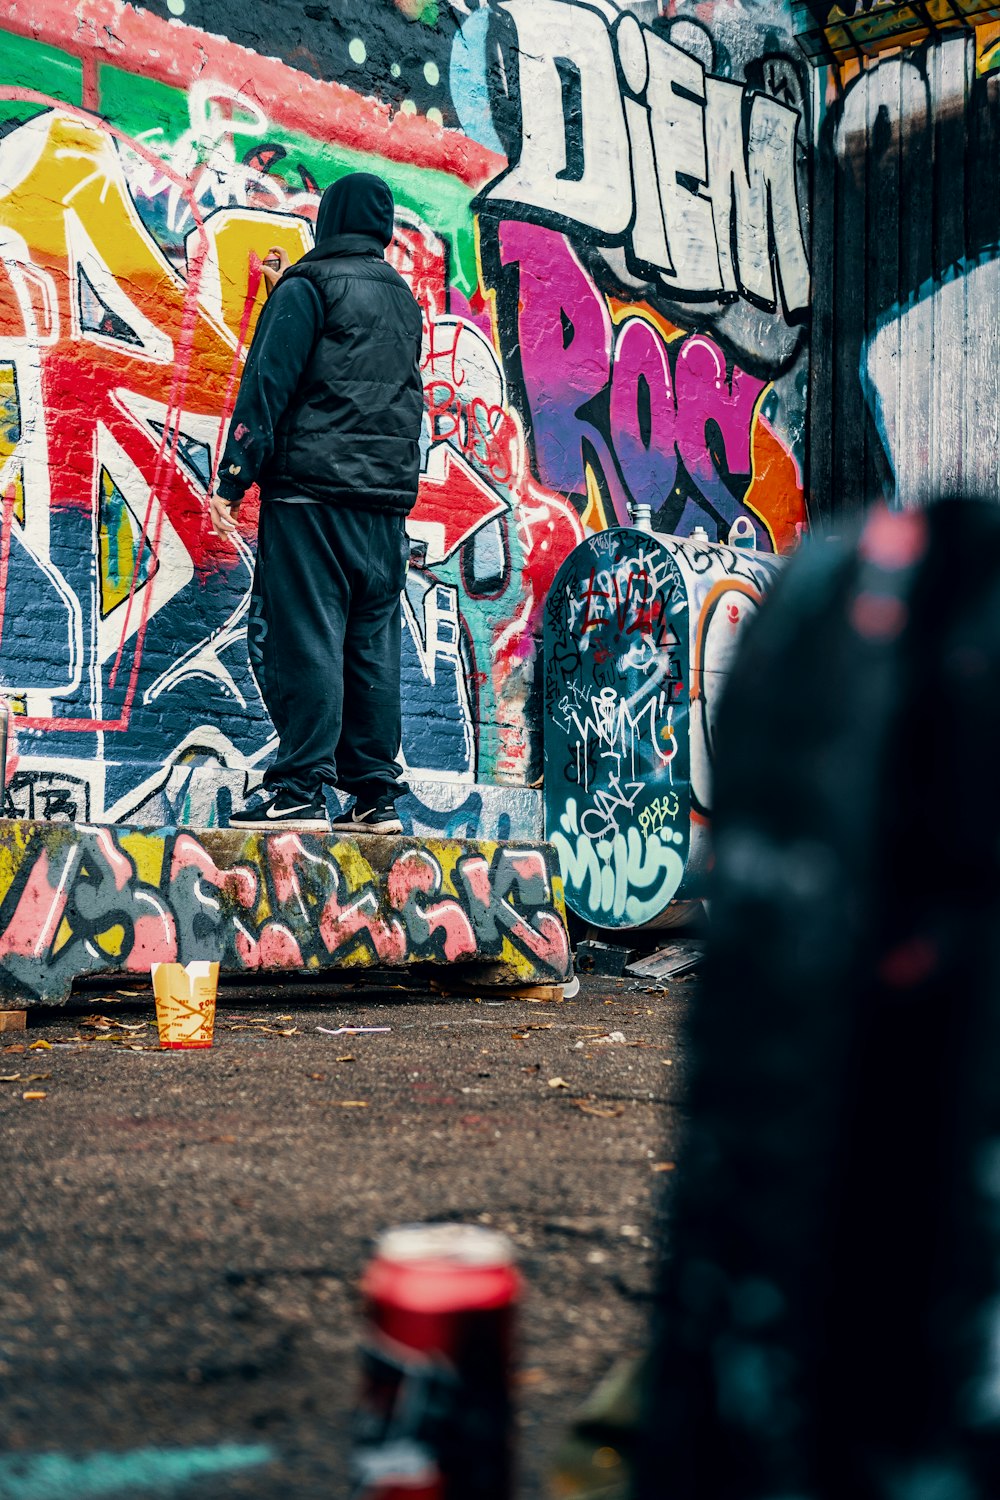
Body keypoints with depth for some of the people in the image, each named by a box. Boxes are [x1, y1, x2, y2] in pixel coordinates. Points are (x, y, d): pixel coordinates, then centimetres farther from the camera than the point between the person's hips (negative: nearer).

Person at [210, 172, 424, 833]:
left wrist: (233, 479, -10)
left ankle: (301, 790, -13)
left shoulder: (310, 283, -1)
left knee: (303, 635, -8)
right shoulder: (403, 296, 20)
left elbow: (270, 380, -9)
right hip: (388, 497, 7)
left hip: (312, 487, -6)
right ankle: (376, 796, 5)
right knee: (373, 645, 6)